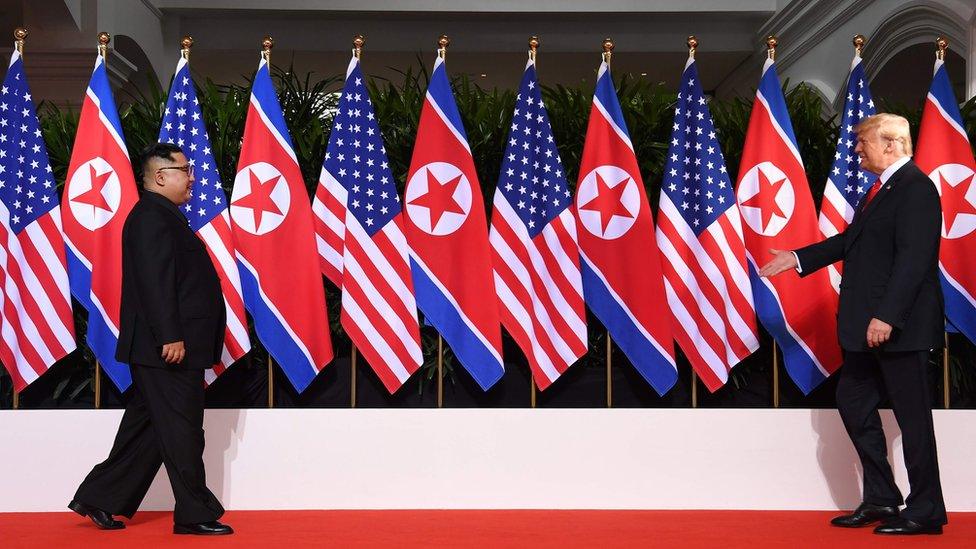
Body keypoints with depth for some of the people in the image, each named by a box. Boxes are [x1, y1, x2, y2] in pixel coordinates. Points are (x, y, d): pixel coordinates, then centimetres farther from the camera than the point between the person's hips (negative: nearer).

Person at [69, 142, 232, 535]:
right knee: (181, 430, -3)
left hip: (168, 346, 11)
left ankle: (99, 499, 22)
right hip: (167, 348, -11)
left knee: (145, 427, 15)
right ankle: (194, 515, 4)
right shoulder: (152, 217, -13)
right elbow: (155, 282, -22)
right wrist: (170, 337, -25)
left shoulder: (163, 216, 20)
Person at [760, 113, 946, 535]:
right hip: (868, 325, 11)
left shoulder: (915, 188, -15)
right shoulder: (883, 187, 15)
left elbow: (913, 259, -23)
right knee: (853, 401, 14)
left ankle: (925, 512, 9)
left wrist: (886, 316, -26)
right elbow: (851, 240, 23)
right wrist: (798, 259, 23)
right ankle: (880, 499, 24)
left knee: (912, 414, -2)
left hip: (897, 326, -10)